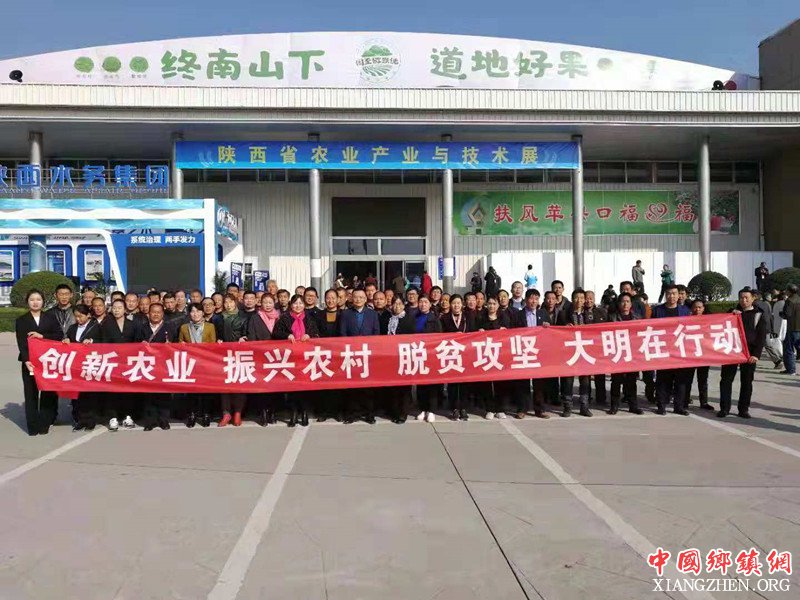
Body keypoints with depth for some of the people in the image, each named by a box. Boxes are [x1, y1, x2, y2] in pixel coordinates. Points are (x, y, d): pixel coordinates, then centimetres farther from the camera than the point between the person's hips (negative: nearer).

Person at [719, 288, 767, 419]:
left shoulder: (758, 315, 5)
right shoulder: (733, 311, 12)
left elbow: (762, 337, 0)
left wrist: (756, 354, -10)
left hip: (749, 354, -1)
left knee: (747, 382, 4)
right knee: (726, 380, 0)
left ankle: (744, 409, 12)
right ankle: (724, 408, 5)